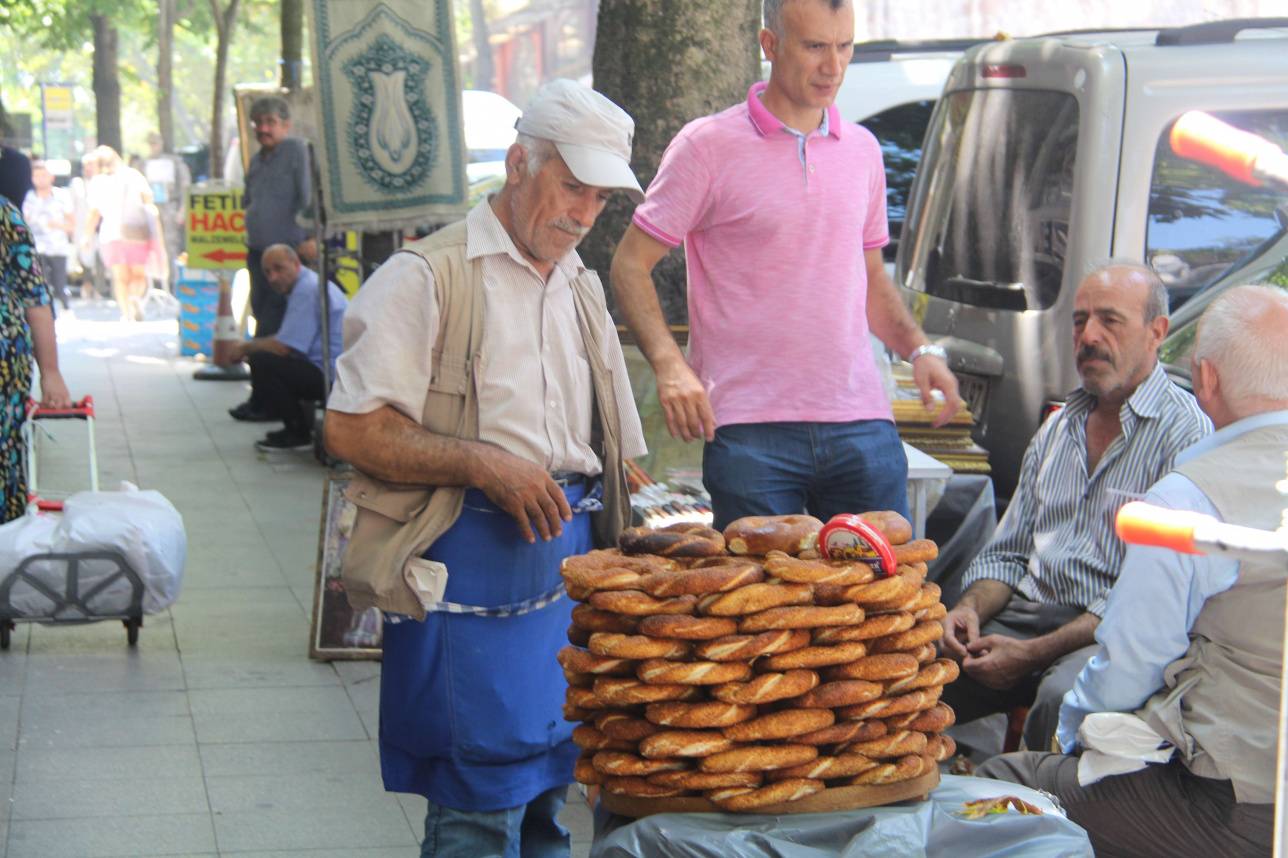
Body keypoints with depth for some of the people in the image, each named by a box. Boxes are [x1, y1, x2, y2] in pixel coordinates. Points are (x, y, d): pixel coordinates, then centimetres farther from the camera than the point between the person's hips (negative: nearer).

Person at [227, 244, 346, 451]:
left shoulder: (307, 290, -16)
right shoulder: (311, 283, 17)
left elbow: (283, 347, -20)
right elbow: (287, 343, 22)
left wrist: (247, 347, -3)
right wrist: (251, 347, 8)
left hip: (333, 377, -11)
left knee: (261, 362, -17)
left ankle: (298, 434, -7)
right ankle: (300, 427, 18)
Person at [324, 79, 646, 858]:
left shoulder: (581, 288, 19)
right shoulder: (430, 277, -5)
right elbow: (351, 429, -12)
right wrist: (486, 465, -19)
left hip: (569, 558, 7)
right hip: (472, 565, -7)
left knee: (549, 790, 9)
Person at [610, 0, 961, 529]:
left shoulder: (861, 150, 15)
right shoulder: (708, 147, -1)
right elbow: (630, 265, -1)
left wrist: (918, 349, 7)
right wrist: (668, 363, -16)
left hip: (862, 424, 4)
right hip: (750, 431, -4)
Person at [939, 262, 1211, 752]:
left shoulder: (1184, 434, -6)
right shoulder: (1059, 425, 19)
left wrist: (1035, 654, -18)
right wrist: (970, 609, -1)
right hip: (1026, 614, 6)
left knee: (1062, 695, -38)